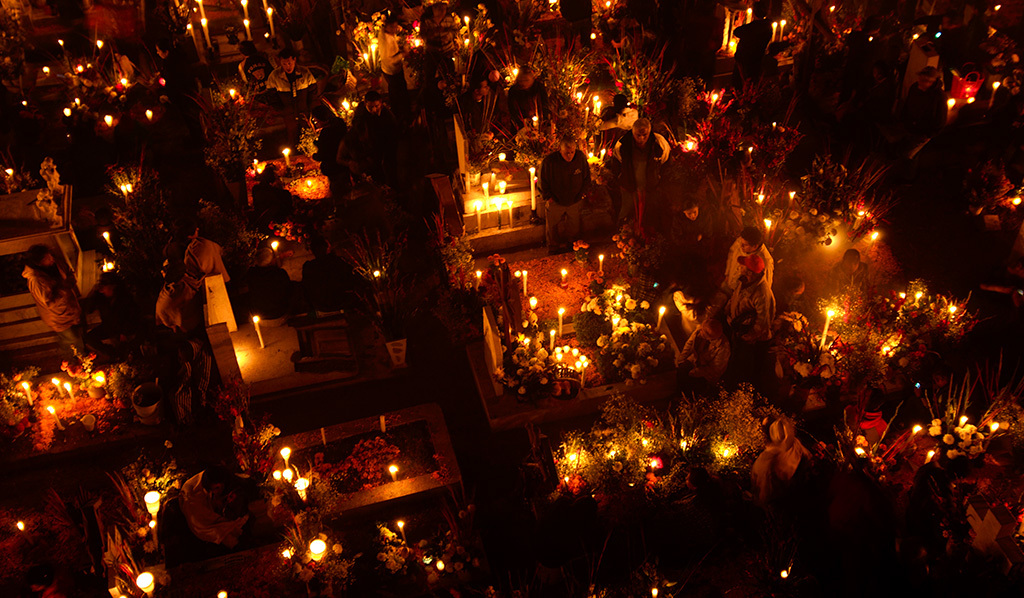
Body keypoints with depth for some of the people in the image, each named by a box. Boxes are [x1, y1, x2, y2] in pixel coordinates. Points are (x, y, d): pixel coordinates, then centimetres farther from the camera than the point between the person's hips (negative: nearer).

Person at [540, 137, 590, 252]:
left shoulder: (581, 158, -19)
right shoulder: (549, 161, -28)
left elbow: (587, 178, 0)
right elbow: (543, 182, -12)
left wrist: (582, 193, -2)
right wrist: (548, 197, -12)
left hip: (575, 201, 2)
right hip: (555, 202, -2)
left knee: (574, 226, 23)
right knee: (552, 227, 18)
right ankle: (553, 248, 44)